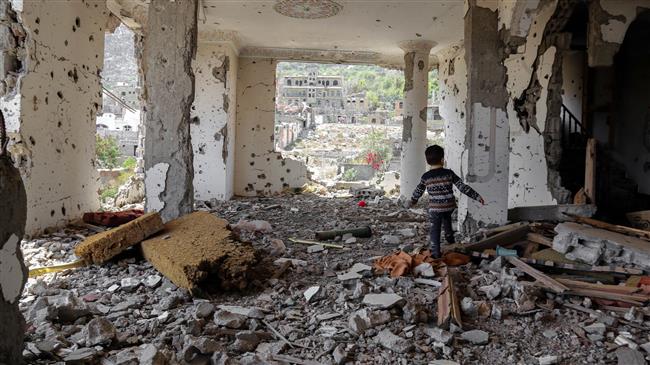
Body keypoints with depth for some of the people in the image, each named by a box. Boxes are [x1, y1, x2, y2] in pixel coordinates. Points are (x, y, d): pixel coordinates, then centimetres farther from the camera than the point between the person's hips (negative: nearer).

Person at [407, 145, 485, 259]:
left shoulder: (426, 177, -5)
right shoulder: (449, 173, -8)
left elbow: (418, 191, 9)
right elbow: (462, 187, -9)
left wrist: (412, 201, 27)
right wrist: (477, 196, -3)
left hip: (435, 208, -2)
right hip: (449, 206, 2)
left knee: (435, 230, 8)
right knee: (446, 216, 33)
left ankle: (436, 252, 9)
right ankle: (449, 237, 43)